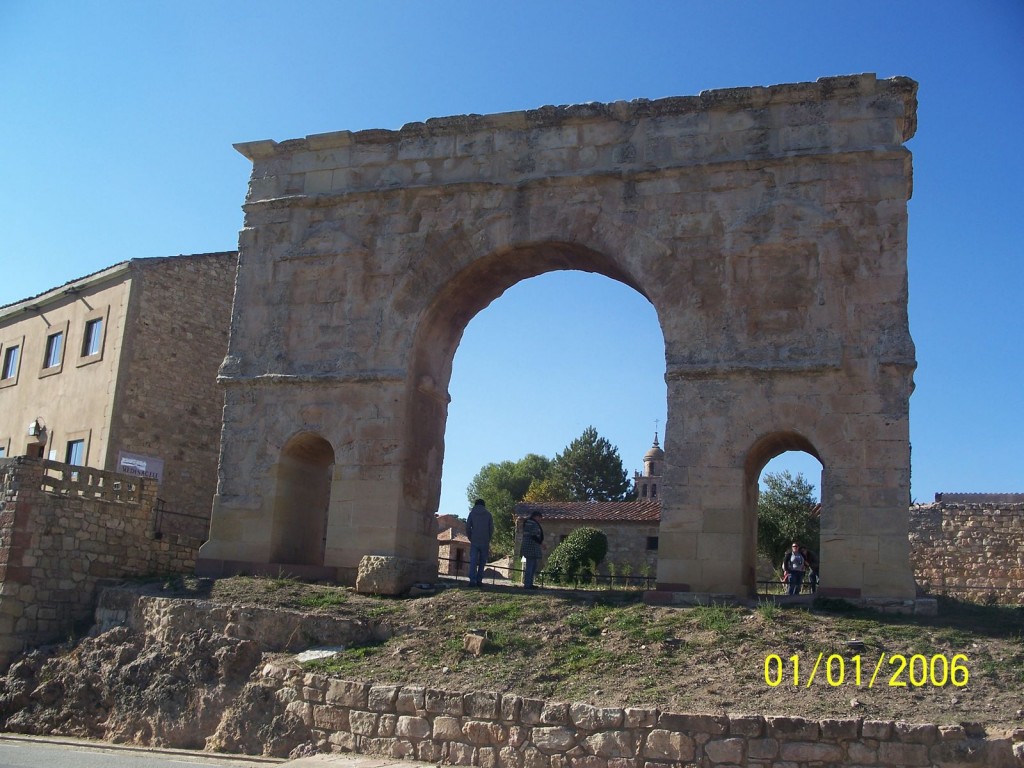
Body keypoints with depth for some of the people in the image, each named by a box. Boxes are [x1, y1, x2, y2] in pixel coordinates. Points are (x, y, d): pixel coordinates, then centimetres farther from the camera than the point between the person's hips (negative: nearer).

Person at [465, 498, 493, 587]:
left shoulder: (472, 513, 5)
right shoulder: (488, 514, 5)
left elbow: (467, 527, 1)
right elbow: (491, 529, 3)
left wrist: (470, 538, 11)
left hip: (474, 542, 0)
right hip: (485, 542, 0)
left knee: (473, 561, -3)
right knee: (482, 562, 9)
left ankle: (472, 580, -16)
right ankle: (479, 580, 3)